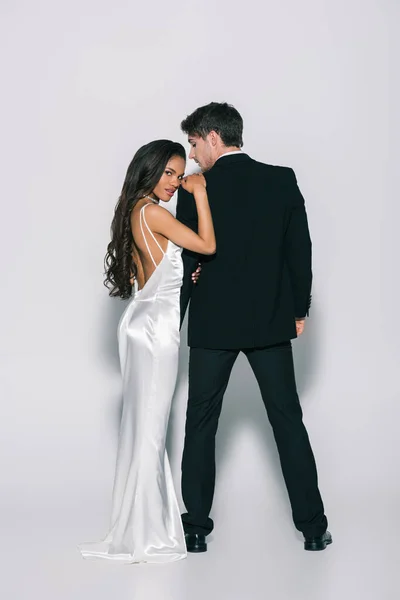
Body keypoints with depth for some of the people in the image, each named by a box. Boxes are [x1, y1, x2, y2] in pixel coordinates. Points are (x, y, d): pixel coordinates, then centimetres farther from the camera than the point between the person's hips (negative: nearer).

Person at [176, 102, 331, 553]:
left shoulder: (196, 190, -10)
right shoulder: (282, 180, -2)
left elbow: (186, 262, -7)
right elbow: (299, 250, 0)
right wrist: (299, 309, 11)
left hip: (212, 325, -2)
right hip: (270, 322, 2)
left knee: (201, 423, 10)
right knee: (288, 420, 10)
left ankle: (196, 527, 14)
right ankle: (312, 525, 13)